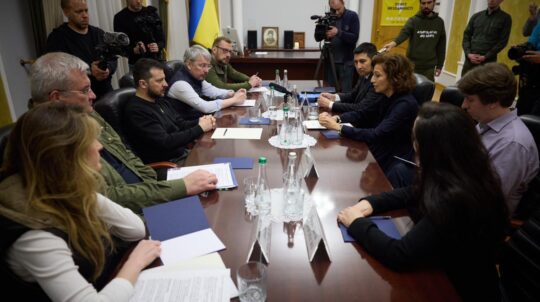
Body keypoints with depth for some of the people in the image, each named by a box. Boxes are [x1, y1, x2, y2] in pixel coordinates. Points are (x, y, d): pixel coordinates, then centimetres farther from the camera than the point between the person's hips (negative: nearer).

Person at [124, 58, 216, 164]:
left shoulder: (160, 100, 10)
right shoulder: (136, 111, -19)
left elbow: (181, 124, 15)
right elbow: (165, 143, -24)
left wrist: (199, 122, -7)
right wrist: (200, 128, -18)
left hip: (183, 152, 9)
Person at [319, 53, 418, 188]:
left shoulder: (405, 105, -22)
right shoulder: (388, 98, 4)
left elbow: (376, 135, -28)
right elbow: (361, 114, 10)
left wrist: (339, 127, -27)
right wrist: (335, 118, -9)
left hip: (395, 170, -7)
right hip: (379, 159, 7)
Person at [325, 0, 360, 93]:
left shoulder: (352, 16, -4)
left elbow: (354, 38, -14)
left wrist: (338, 32, -27)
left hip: (346, 61, -4)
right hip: (331, 60, 4)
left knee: (346, 92, -2)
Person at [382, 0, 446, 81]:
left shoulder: (439, 22, 6)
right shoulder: (413, 20, -3)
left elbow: (441, 46, 10)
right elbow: (404, 33, -23)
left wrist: (439, 65, 8)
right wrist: (394, 42, -45)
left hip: (429, 68, 2)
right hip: (413, 66, -2)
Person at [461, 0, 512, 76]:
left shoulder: (505, 18, 4)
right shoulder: (476, 16, 14)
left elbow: (503, 41, -3)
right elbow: (466, 35, 9)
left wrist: (485, 57, -12)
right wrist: (468, 54, -6)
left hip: (488, 62, -3)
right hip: (470, 60, 3)